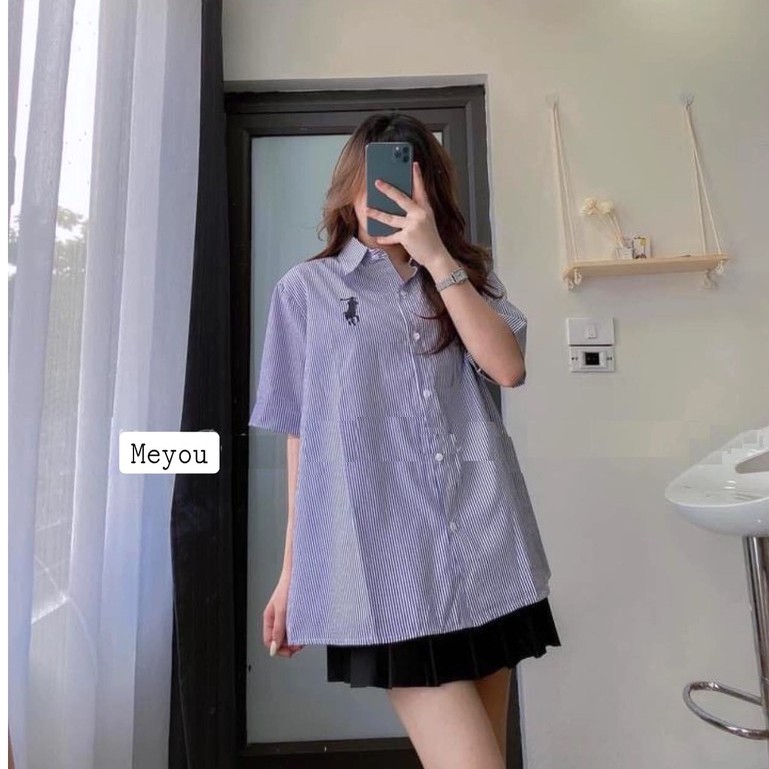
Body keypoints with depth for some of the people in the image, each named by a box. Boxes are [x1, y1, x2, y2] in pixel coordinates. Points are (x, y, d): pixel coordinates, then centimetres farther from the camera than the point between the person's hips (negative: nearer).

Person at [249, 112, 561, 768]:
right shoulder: (306, 289, 7)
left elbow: (508, 367, -5)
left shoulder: (467, 274, 14)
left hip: (485, 550, 4)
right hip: (385, 560, -3)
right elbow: (302, 436, 5)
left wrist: (437, 258, -9)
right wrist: (295, 569, 6)